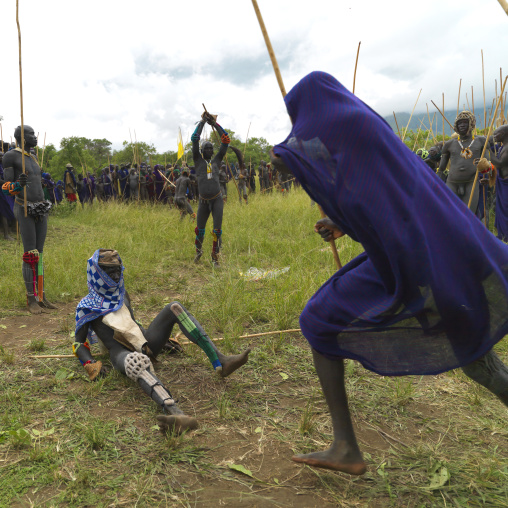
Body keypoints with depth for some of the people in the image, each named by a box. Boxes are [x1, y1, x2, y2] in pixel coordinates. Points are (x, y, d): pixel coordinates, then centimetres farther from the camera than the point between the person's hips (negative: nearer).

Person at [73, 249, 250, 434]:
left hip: (147, 344, 6)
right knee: (136, 361, -44)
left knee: (175, 307, -17)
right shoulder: (87, 306, 6)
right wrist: (90, 364, -16)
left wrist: (163, 338, 22)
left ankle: (220, 362, -30)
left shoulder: (122, 295, 22)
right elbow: (78, 343, 4)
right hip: (123, 354, -5)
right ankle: (175, 413, -70)